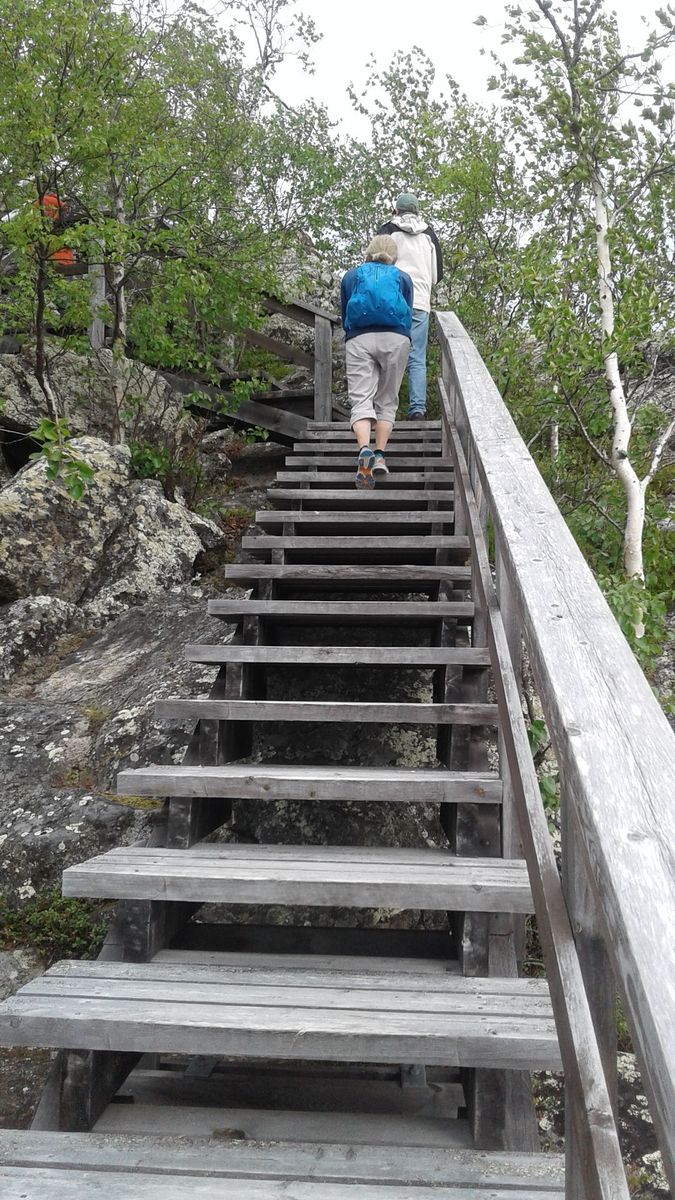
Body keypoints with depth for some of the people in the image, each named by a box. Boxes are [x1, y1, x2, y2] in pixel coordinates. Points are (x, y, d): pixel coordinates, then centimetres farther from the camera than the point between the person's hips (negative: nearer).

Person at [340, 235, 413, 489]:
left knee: (361, 399, -9)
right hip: (396, 339, 0)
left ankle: (364, 449, -34)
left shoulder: (351, 276, 23)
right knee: (387, 401, 9)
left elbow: (343, 317, 26)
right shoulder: (403, 278, 21)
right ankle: (380, 455, -5)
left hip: (358, 339, 0)